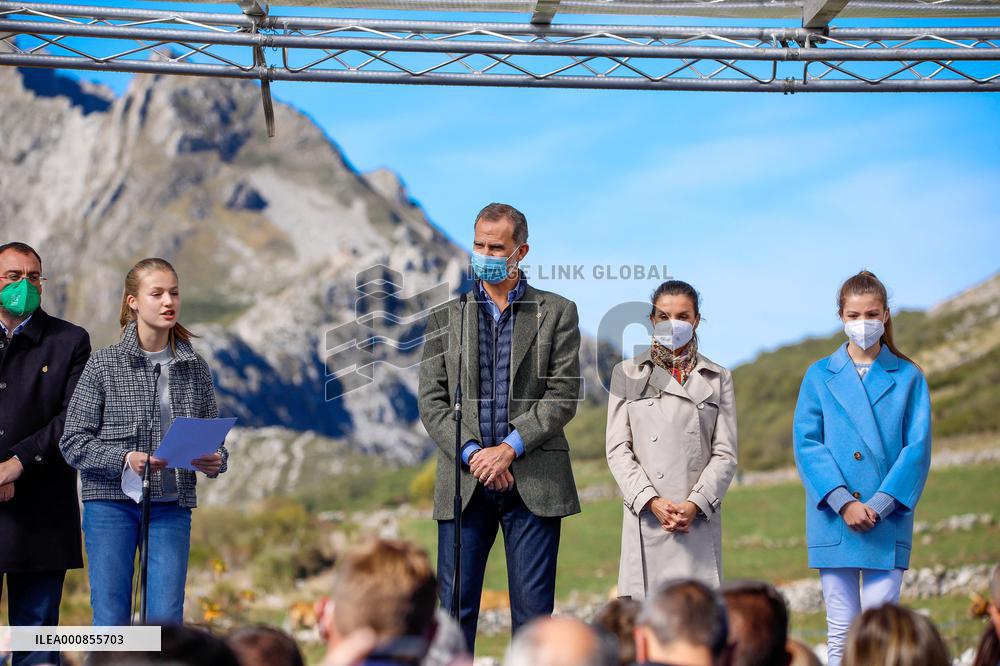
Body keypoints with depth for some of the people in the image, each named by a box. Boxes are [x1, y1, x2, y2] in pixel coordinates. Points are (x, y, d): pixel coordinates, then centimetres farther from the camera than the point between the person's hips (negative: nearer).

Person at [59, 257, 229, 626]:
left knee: (167, 620, -1)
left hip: (172, 506, 2)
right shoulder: (103, 364, -2)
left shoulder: (195, 368, 7)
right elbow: (73, 441, -4)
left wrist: (215, 460, -12)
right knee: (111, 622, 1)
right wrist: (124, 459, -20)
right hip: (111, 502, -2)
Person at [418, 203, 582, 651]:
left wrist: (509, 449, -12)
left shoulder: (557, 313, 6)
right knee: (455, 606, 0)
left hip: (534, 482, -1)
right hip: (464, 481, 1)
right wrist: (472, 454, -10)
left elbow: (564, 394, -2)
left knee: (533, 609, 1)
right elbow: (432, 401, 5)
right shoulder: (446, 315, 11)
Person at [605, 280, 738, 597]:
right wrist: (651, 501, -9)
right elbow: (618, 449, 5)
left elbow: (725, 453, 6)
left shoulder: (717, 378, 13)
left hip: (699, 521, 1)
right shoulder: (628, 374, 11)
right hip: (646, 521, 0)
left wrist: (695, 504, -9)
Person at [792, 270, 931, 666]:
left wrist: (878, 505, -11)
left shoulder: (907, 377, 7)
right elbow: (806, 444, 1)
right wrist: (843, 502, -12)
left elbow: (917, 448, 1)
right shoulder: (820, 376, 9)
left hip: (888, 519, -1)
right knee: (841, 632, 2)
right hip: (833, 520, 1)